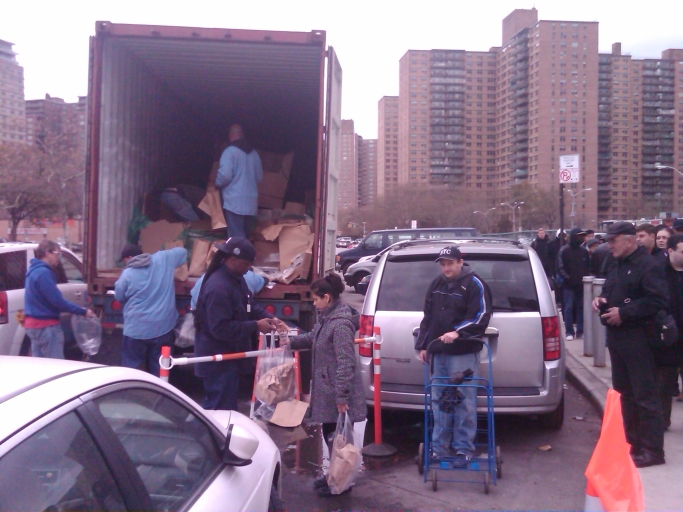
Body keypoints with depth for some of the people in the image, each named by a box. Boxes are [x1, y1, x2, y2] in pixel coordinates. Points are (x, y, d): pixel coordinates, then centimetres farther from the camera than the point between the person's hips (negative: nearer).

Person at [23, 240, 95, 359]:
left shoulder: (35, 270, 14)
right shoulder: (43, 272, -18)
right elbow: (57, 300, -21)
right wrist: (83, 311, -14)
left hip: (35, 323, 10)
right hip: (45, 325, -10)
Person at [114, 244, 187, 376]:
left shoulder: (127, 274, -8)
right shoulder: (162, 259, 0)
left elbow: (119, 297, 6)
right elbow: (182, 251, 16)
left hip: (136, 330, -3)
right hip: (163, 327, 3)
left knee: (131, 369, 12)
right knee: (158, 370, 13)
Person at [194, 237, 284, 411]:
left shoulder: (237, 279, 5)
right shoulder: (218, 288, -27)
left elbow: (250, 305, 15)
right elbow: (220, 328, -30)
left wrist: (269, 318, -4)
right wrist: (256, 326, -24)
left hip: (229, 355, 10)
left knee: (225, 407, 22)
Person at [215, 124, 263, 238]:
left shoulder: (230, 151, -8)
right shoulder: (253, 152, 12)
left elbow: (225, 175, -17)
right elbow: (259, 177, 19)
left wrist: (217, 183, 3)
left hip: (235, 201, -7)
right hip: (251, 200, 7)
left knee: (236, 236, -6)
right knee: (243, 234, 14)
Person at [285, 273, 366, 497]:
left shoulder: (340, 324, -23)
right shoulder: (325, 318, 7)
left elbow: (345, 363, -26)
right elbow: (313, 338, 27)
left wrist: (341, 396, -26)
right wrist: (291, 341, 16)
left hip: (337, 393, -9)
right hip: (326, 389, 10)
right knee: (329, 434, 19)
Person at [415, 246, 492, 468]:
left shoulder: (474, 284, -5)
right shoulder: (436, 285, 15)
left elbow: (481, 316, -13)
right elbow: (428, 317, 20)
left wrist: (458, 333, -24)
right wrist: (423, 345, 16)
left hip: (463, 353, -6)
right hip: (439, 352, 6)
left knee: (465, 403, -3)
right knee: (439, 401, 10)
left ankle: (463, 450, 5)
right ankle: (439, 447, 19)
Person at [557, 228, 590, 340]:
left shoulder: (584, 251, 8)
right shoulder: (564, 251, -2)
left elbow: (588, 267, 15)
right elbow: (560, 268, -4)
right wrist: (567, 277, -16)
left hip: (581, 284, 3)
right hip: (568, 285, -3)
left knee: (581, 308, 6)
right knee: (568, 308, -3)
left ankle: (580, 331, 13)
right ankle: (569, 332, 2)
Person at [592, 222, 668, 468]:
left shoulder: (647, 266, -13)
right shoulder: (617, 265, 16)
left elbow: (658, 300, -22)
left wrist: (624, 313, -22)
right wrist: (601, 300, 6)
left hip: (636, 339, -10)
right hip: (617, 337, 10)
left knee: (645, 396, -4)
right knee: (624, 392, 16)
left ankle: (652, 450, 2)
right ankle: (632, 441, 27)